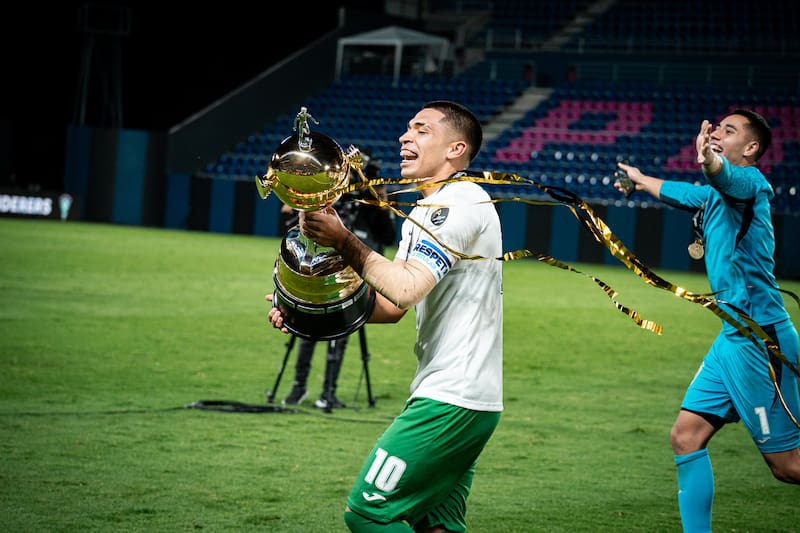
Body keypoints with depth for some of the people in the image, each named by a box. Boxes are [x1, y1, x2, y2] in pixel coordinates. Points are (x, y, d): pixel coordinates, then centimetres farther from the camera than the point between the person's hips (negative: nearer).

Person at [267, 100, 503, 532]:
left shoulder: (460, 201, -13)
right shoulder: (425, 213, 19)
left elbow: (406, 289, -24)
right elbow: (392, 307, 20)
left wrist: (344, 242, -16)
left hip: (451, 400, -10)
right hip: (463, 399, 10)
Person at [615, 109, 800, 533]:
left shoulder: (750, 180, -10)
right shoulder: (715, 194, 18)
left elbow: (726, 178, -36)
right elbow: (683, 193, 42)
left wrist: (710, 162, -59)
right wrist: (640, 180, 60)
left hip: (759, 338, -9)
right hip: (733, 337, 9)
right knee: (686, 435, 6)